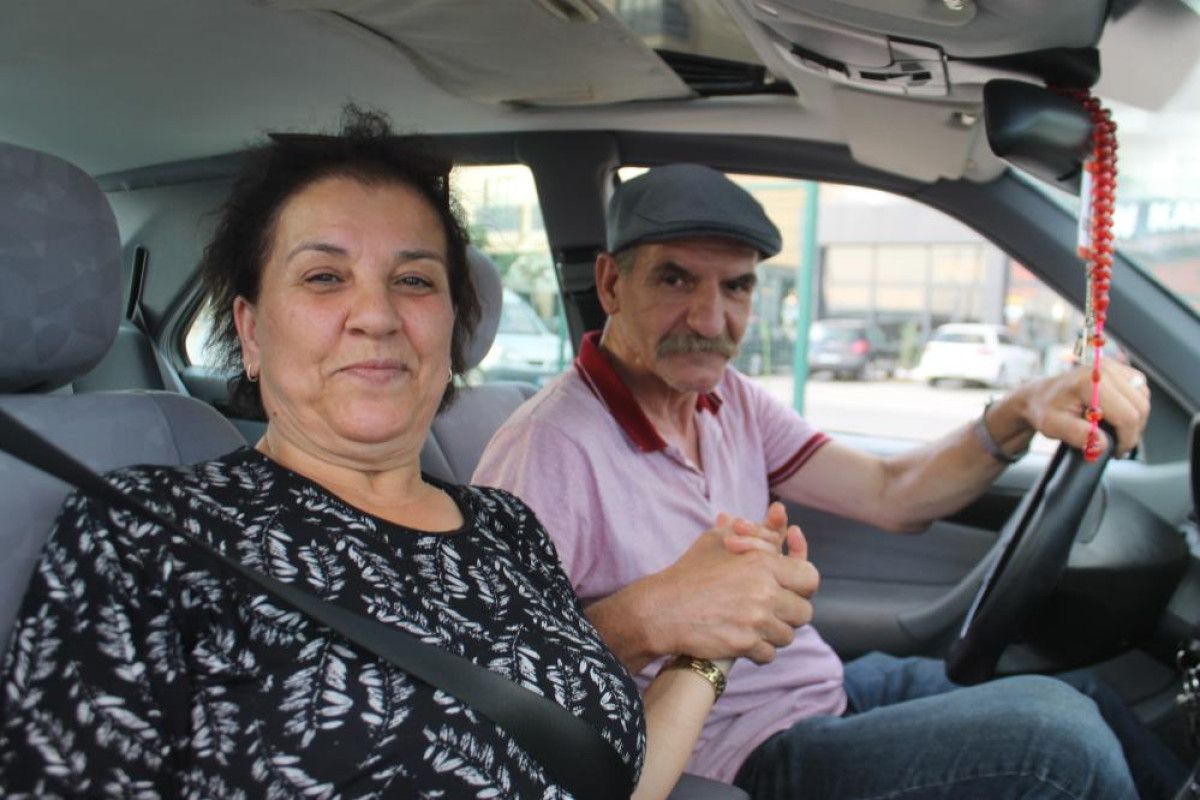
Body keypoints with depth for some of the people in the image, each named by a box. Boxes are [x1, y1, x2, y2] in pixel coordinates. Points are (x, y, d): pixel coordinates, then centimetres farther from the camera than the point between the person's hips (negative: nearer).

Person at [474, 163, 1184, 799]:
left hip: (829, 686, 8)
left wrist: (1022, 415, -14)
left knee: (1088, 702, 9)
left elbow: (890, 496, 1)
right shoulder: (552, 450, -24)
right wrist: (644, 621, -41)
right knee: (1054, 732, -19)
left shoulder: (727, 398, 2)